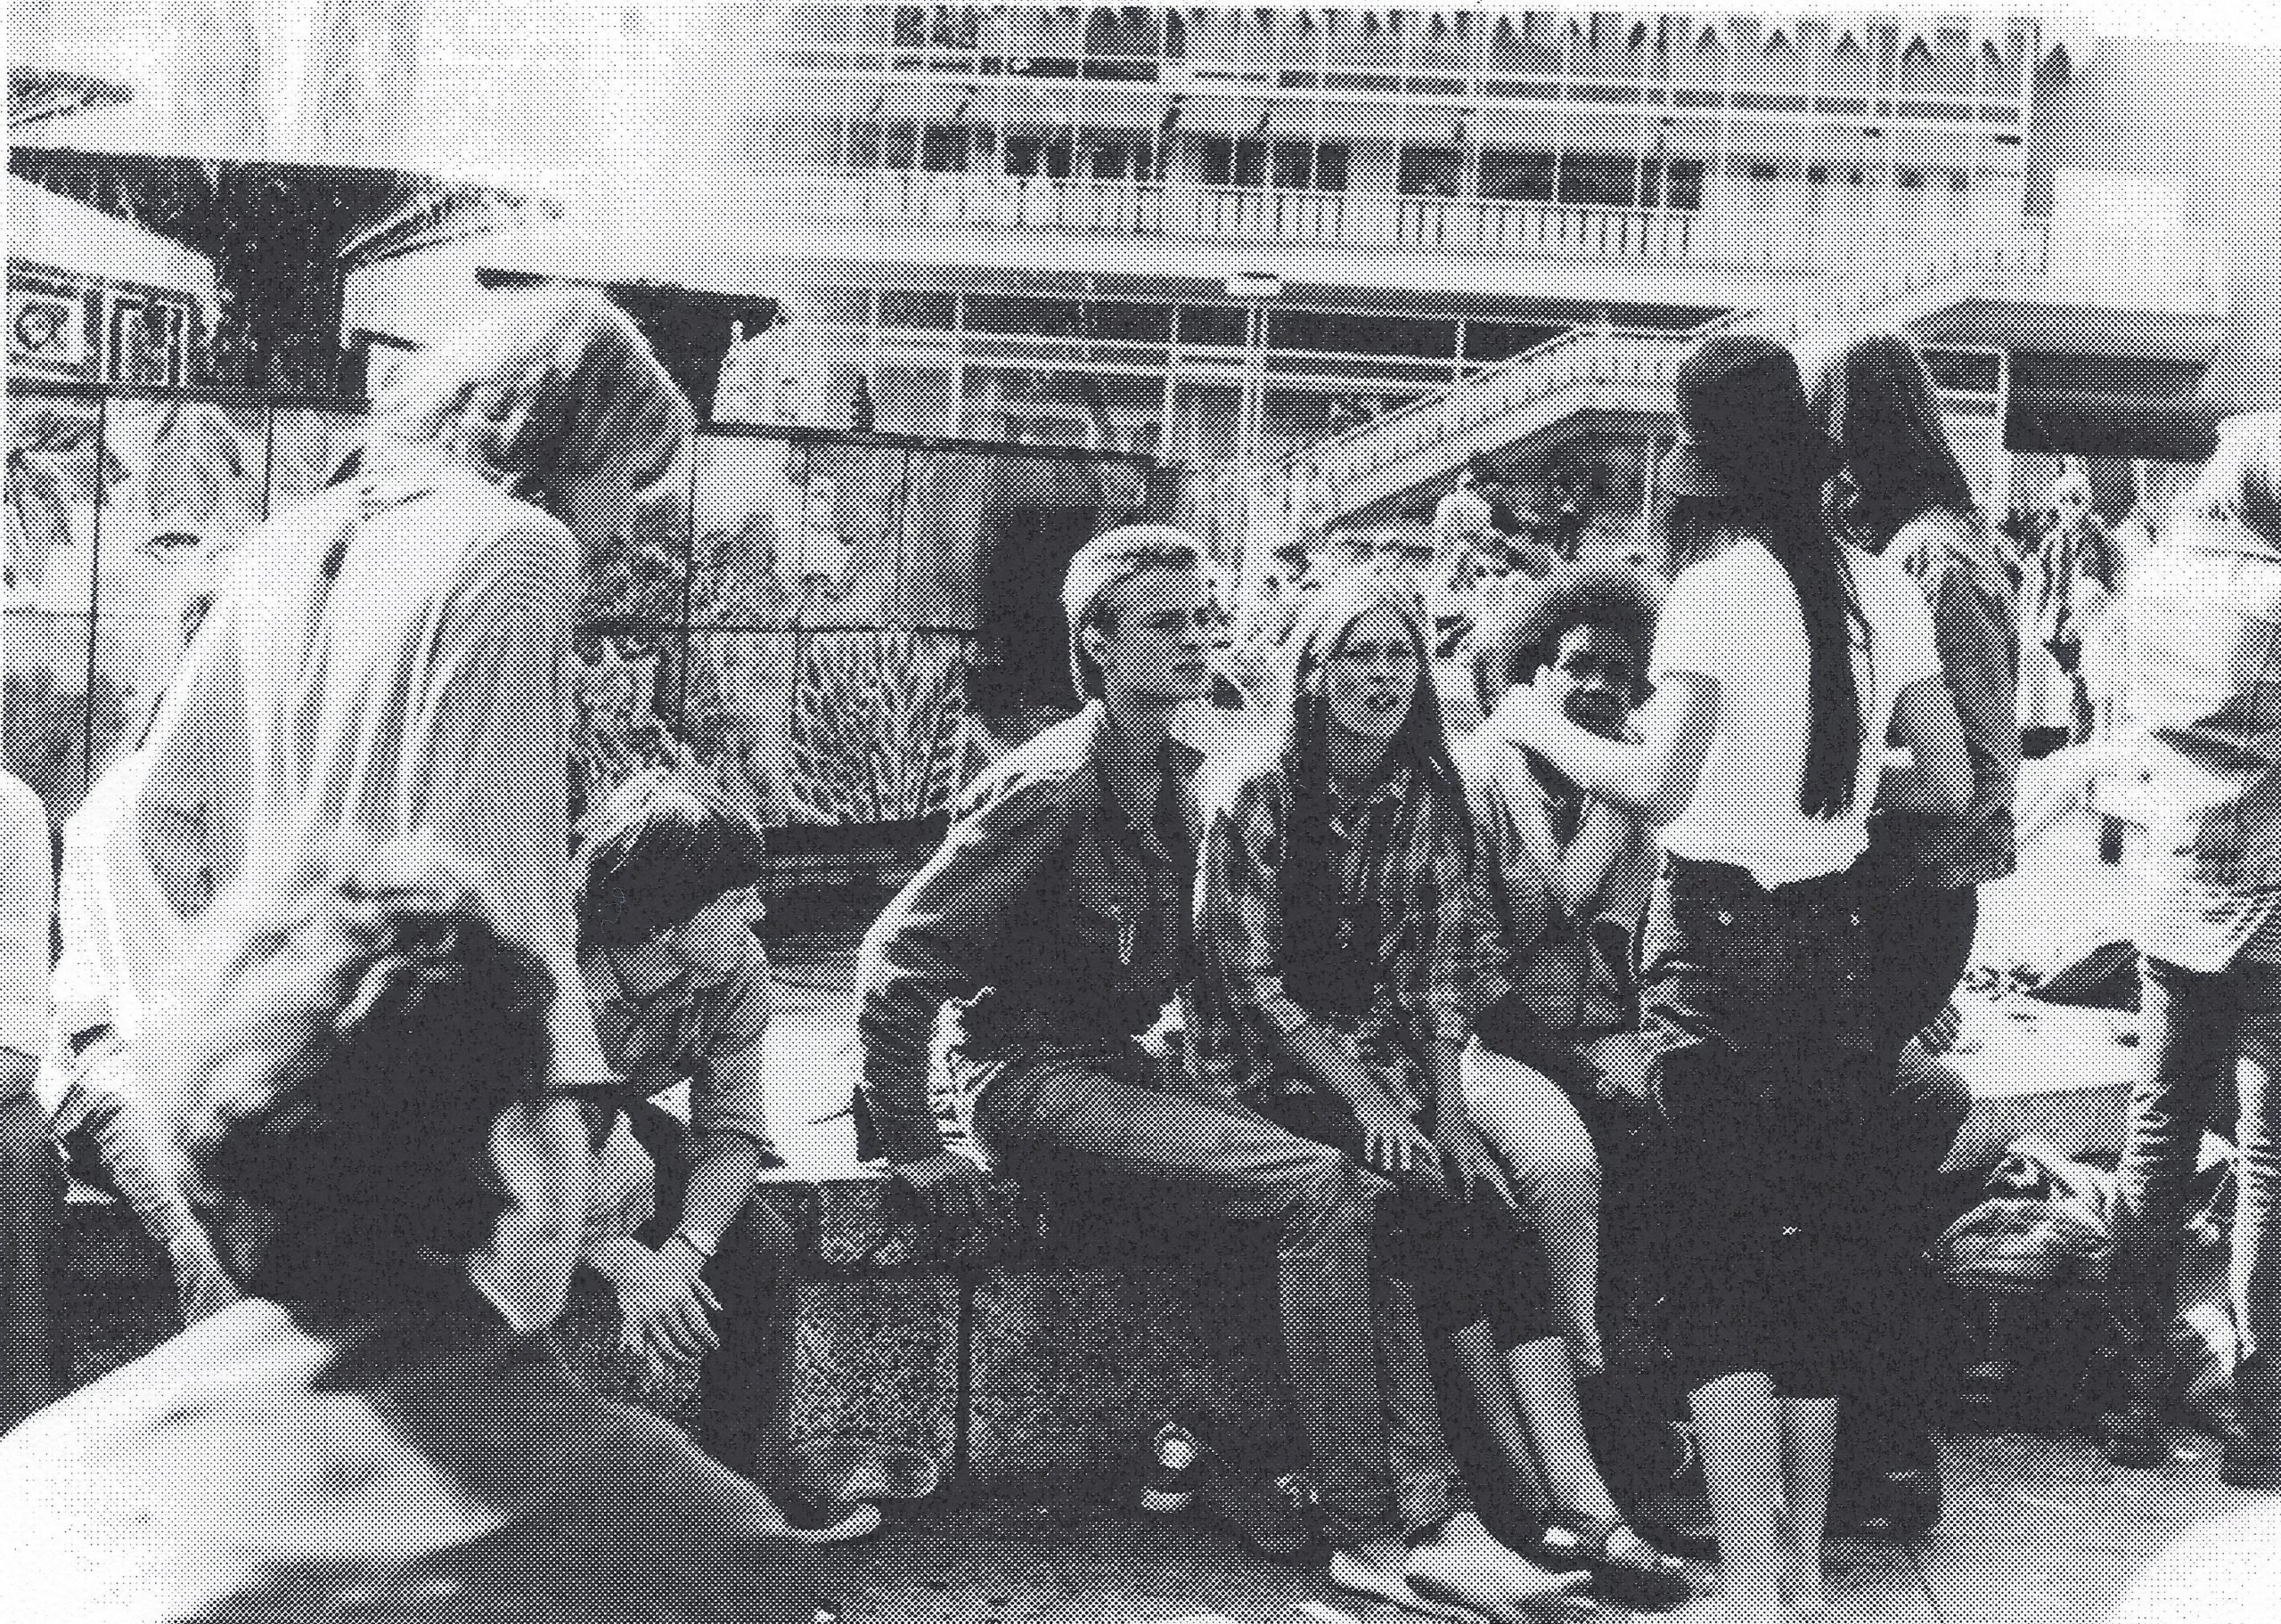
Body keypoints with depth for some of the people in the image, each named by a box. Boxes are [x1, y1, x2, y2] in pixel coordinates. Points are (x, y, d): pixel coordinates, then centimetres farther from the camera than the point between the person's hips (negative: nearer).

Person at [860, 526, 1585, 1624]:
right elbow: (895, 959, -15)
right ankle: (1364, 1532, -22)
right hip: (1039, 1082, -8)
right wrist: (910, 1147, -15)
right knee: (1318, 1188, -25)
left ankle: (1424, 1520, -24)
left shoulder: (1178, 780, 11)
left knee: (1366, 1194, -16)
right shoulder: (1051, 790, -15)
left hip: (1130, 1066, 8)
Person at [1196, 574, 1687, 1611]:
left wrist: (1447, 1106, -8)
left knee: (1485, 1209, -24)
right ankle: (1560, 1500, -24)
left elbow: (1443, 970, 5)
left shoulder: (1430, 798, 8)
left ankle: (1573, 1497, -35)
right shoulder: (1259, 798, -5)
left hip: (1395, 1071, 4)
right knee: (1428, 1205, -28)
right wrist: (1363, 1098, -15)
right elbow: (1249, 980, -8)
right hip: (1274, 1079, -4)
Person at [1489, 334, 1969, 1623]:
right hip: (1839, 939, 5)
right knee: (1822, 1244, 13)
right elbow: (1950, 785, 6)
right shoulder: (1888, 592, 3)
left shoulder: (1717, 589, -12)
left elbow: (1659, 787, -20)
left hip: (1720, 942, -5)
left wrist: (1543, 727, -4)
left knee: (1723, 1251, 2)